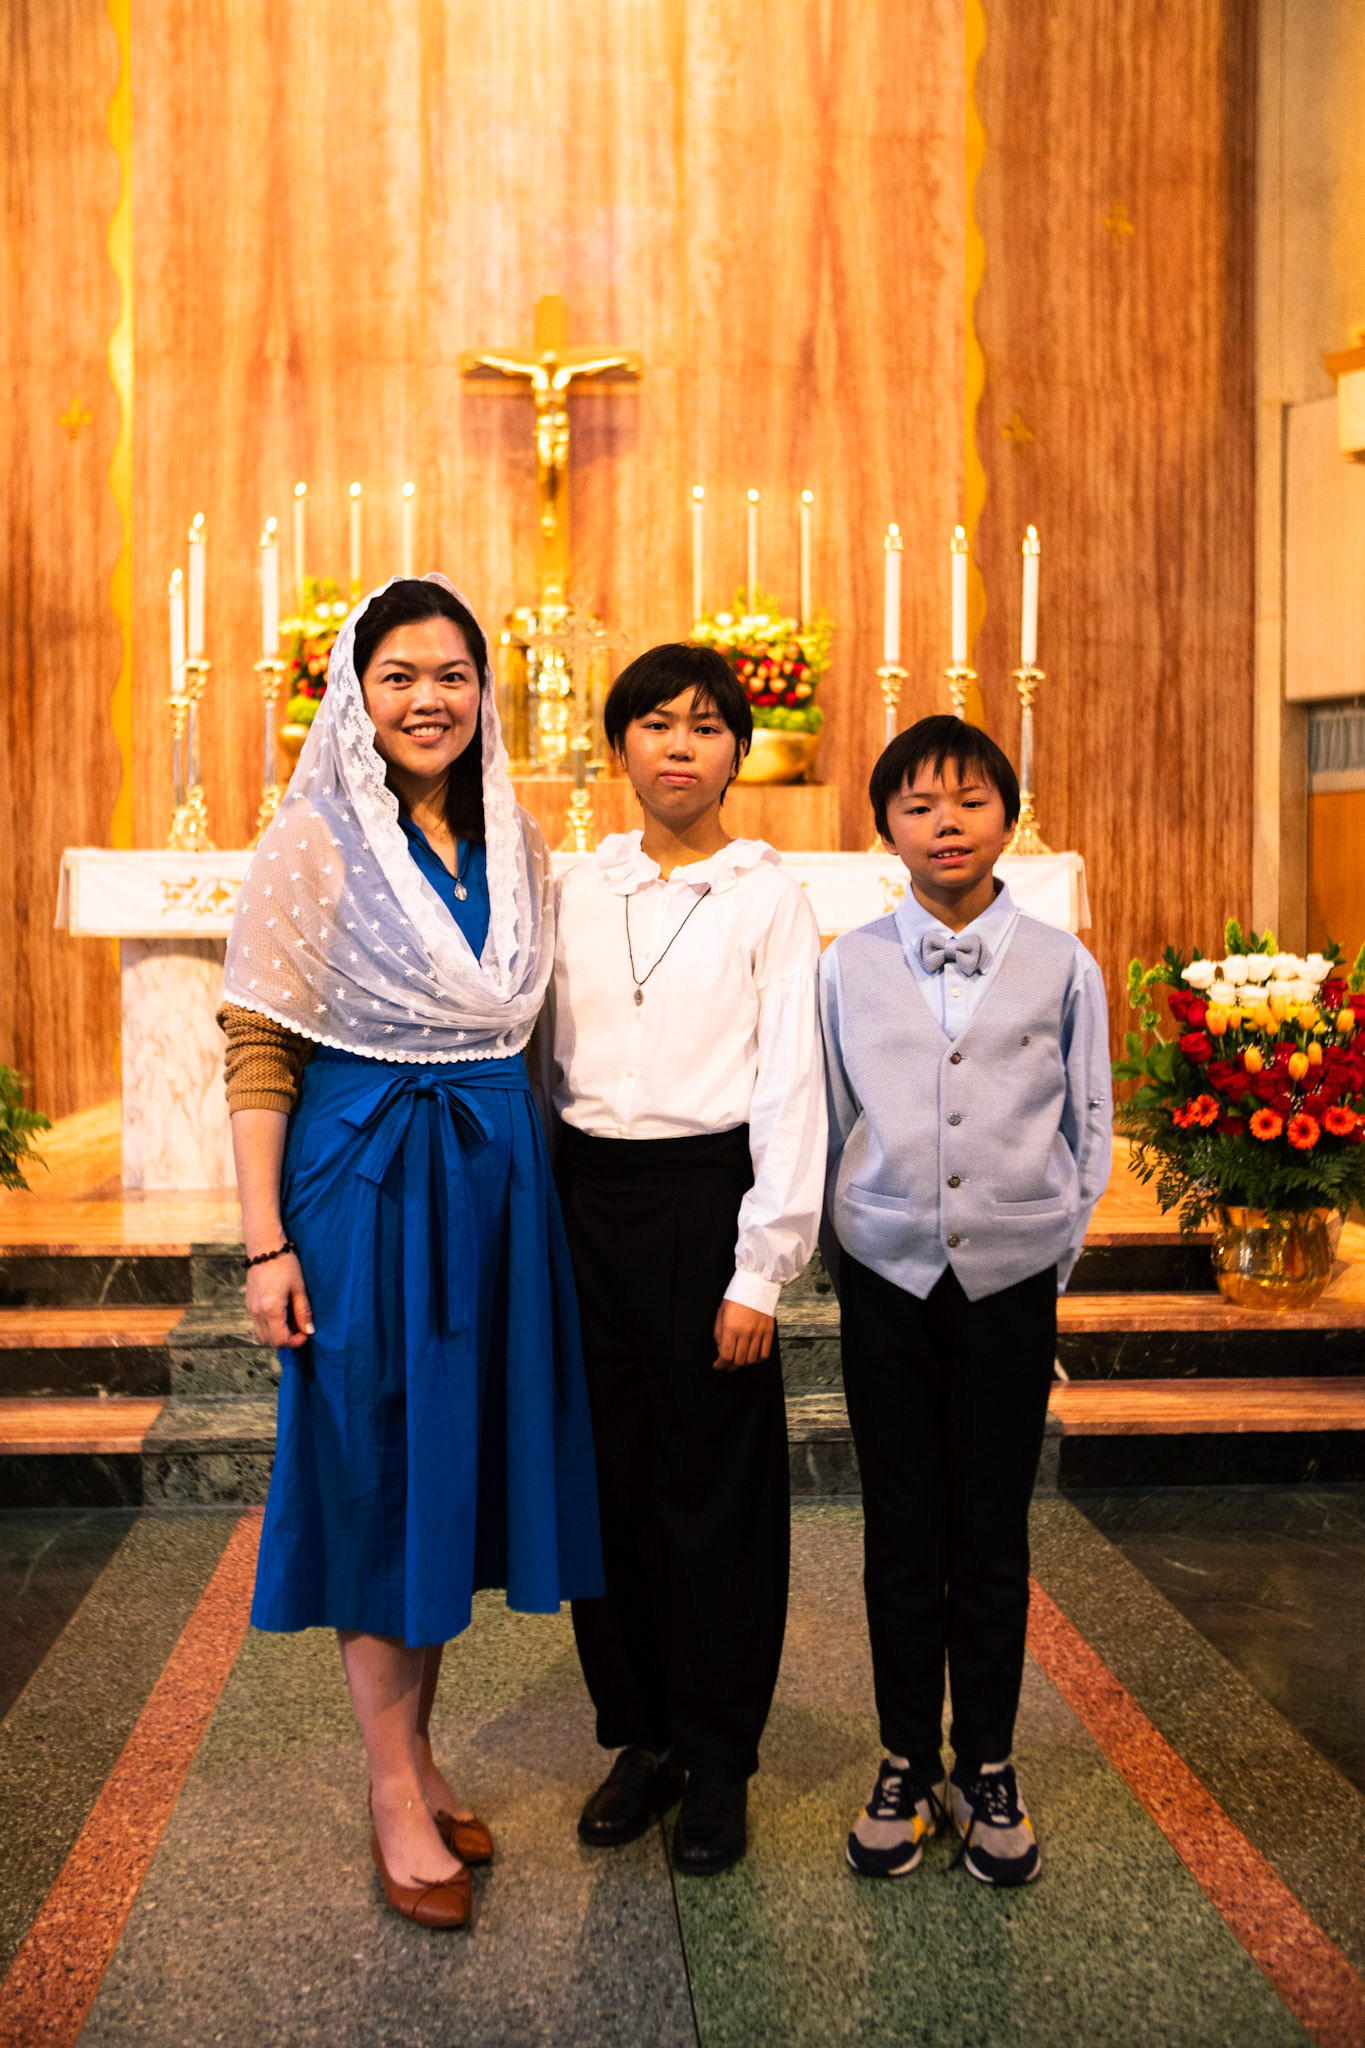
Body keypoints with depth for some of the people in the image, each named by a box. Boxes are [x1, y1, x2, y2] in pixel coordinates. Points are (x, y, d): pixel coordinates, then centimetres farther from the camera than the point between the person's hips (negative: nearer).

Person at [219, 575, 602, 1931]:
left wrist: (536, 1180, 8)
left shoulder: (514, 842, 8)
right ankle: (397, 1795, 18)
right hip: (361, 1174, -5)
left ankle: (414, 1755, 31)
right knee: (375, 1472, 3)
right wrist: (265, 1242, -14)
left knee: (458, 1461, 13)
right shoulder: (313, 842, -7)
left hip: (497, 1174, 5)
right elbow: (257, 1055, -9)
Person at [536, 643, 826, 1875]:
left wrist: (759, 1272, -10)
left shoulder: (767, 897, -1)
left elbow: (791, 1089, -5)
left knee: (715, 1484, 4)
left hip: (707, 1199, -3)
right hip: (590, 1198, 4)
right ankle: (640, 1735, 27)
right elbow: (541, 1060, 11)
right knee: (612, 1474, 10)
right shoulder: (577, 893, 9)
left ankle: (719, 1761, 22)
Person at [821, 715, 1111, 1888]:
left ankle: (989, 1768, 23)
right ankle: (908, 1762, 23)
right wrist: (849, 1253, 4)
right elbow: (829, 1124, 8)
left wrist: (1055, 1250, 4)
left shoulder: (1061, 967, 0)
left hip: (1011, 1277, 0)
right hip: (889, 1276, 1)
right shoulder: (850, 967, 2)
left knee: (994, 1535, 7)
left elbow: (1088, 1130, 8)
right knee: (901, 1532, 8)